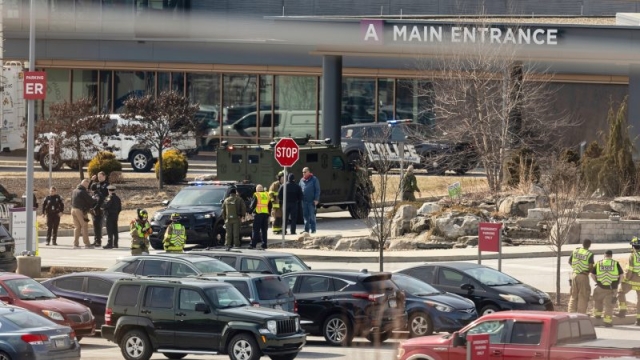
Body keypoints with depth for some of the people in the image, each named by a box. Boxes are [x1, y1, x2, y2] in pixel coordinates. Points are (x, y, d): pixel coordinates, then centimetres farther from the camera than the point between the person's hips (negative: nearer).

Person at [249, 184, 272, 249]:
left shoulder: (256, 195, -4)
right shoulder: (267, 195, 13)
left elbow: (253, 205, -6)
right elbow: (270, 206, 16)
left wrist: (250, 211, 7)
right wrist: (269, 213, 21)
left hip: (258, 214, -5)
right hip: (266, 214, 5)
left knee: (256, 230, -4)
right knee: (264, 230, 9)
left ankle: (253, 244, -7)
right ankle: (264, 244, 7)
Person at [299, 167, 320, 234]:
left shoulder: (314, 179, -3)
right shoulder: (302, 180, 12)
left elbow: (317, 190, -5)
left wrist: (316, 199, -12)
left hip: (311, 201, -5)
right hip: (304, 201, 5)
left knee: (312, 216, -1)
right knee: (305, 216, 7)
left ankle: (313, 230, 4)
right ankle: (306, 230, 13)